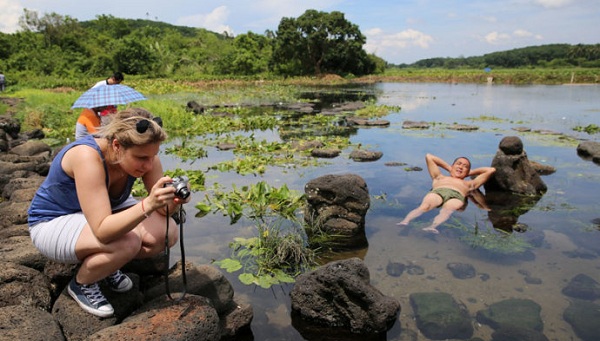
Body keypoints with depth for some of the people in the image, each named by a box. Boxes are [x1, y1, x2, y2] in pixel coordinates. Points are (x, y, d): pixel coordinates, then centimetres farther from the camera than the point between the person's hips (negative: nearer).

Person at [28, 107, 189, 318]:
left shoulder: (143, 155, -20)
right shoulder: (87, 156, -37)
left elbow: (163, 211, -15)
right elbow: (102, 231, -42)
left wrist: (174, 201, -37)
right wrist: (148, 205, -54)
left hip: (104, 212, 6)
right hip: (53, 222, -5)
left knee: (167, 233, -16)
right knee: (127, 242, -34)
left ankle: (109, 264, 11)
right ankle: (81, 284, -1)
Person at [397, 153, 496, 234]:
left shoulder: (469, 184, 40)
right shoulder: (440, 177, 42)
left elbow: (491, 170, 43)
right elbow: (429, 157, 49)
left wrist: (469, 172, 49)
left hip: (456, 196, 0)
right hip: (436, 192, 0)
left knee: (446, 211, -37)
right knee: (424, 206, -34)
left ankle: (433, 227, -64)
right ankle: (405, 221, -58)